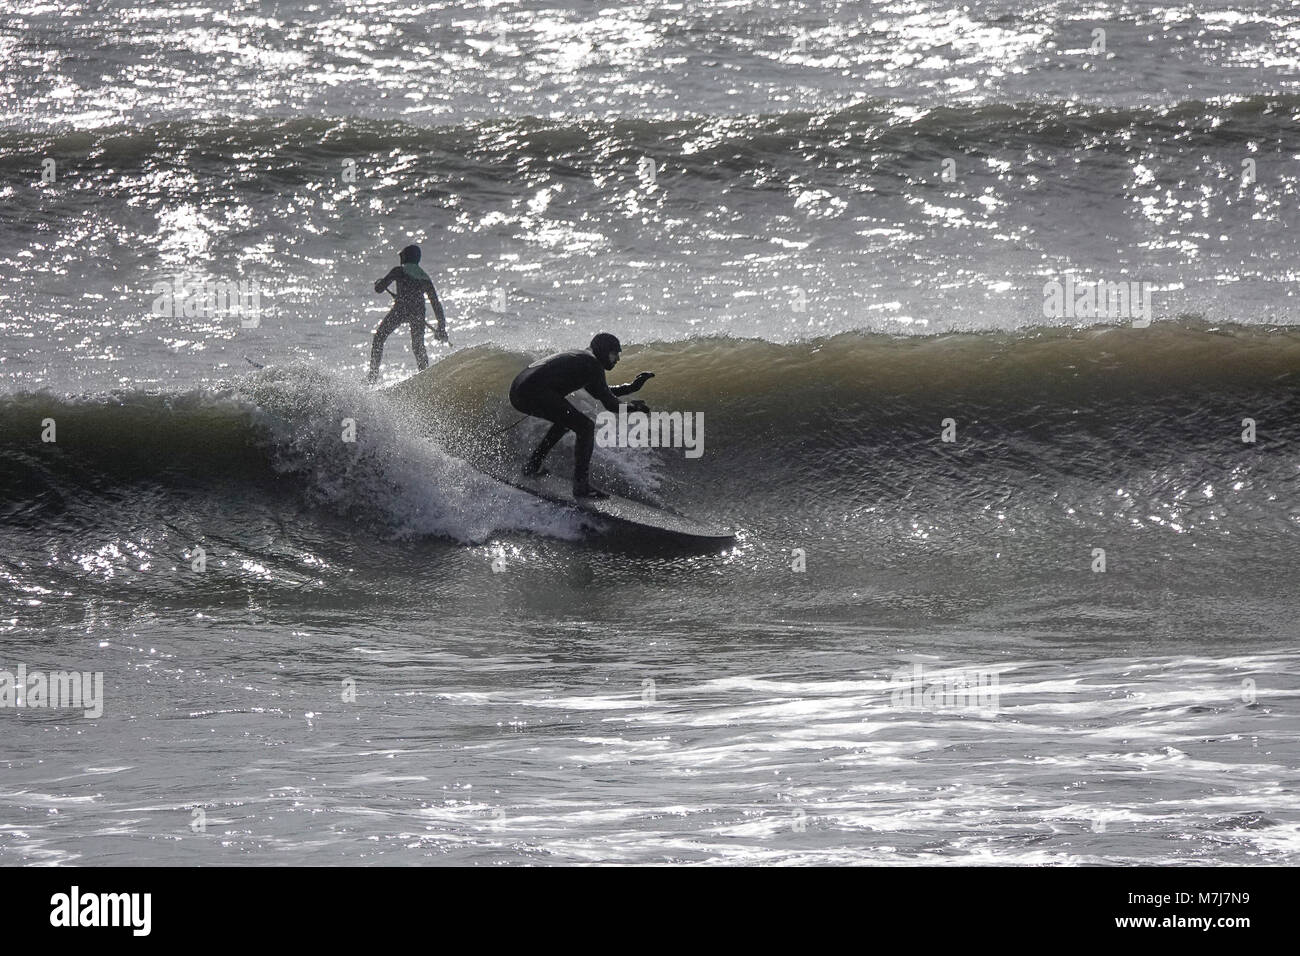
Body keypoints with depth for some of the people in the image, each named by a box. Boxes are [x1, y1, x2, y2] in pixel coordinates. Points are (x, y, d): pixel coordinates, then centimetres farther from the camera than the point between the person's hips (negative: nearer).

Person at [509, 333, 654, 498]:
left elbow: (599, 393, 39)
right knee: (586, 427, -8)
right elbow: (609, 403, -3)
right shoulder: (593, 364, -1)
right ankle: (581, 486, -13)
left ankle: (533, 466, 30)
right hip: (535, 393, -10)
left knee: (567, 419, 32)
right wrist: (633, 407, 14)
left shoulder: (580, 357, 28)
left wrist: (632, 387, 35)